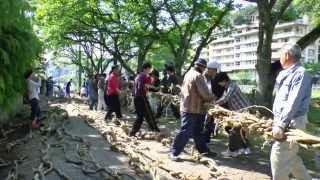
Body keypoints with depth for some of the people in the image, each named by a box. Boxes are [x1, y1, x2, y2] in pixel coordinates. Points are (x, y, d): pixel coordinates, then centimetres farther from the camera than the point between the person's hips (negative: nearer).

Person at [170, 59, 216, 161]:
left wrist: (208, 98, 17)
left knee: (197, 131, 17)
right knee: (185, 131, -7)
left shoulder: (189, 73, 16)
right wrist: (212, 98, 2)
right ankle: (174, 152, -1)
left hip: (187, 106, 11)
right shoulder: (198, 76, -15)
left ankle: (203, 150, 27)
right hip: (192, 109, -11)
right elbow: (205, 93, -19)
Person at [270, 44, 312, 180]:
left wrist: (281, 124, -28)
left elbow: (293, 102, -24)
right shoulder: (286, 74, 15)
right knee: (291, 157, 20)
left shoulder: (300, 73, -15)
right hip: (284, 121, 10)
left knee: (278, 158, -8)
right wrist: (276, 121, 20)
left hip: (291, 123, -10)